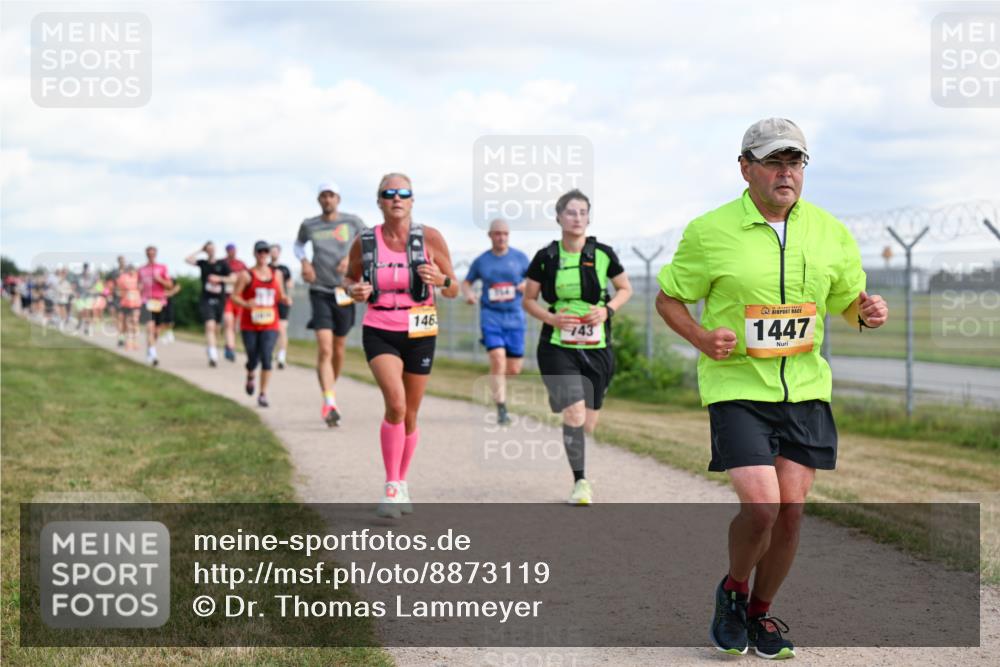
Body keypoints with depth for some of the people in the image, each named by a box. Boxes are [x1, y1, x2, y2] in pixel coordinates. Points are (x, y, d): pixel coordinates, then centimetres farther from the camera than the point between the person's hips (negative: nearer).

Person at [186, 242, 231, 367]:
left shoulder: (223, 264, 1)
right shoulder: (203, 263, 3)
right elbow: (188, 259, -9)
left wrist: (219, 278, -14)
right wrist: (200, 250, -2)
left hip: (219, 300, 1)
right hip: (206, 300, -1)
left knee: (216, 328, 12)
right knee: (210, 326, -17)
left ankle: (209, 347, 37)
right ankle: (213, 355, -25)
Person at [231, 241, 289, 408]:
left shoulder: (276, 274, 10)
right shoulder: (246, 275, -2)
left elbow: (281, 296, 20)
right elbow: (234, 296, -4)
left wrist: (285, 299, -3)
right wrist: (245, 304, -23)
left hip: (270, 326, 1)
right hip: (249, 325, -1)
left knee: (266, 357, -13)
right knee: (253, 359, 4)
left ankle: (263, 394, -7)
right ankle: (250, 376, 41)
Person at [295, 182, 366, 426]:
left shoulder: (352, 222, -1)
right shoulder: (309, 225, 3)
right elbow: (298, 243, 24)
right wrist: (303, 261, 4)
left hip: (344, 292, 1)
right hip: (320, 291, -1)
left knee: (339, 350, 13)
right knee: (324, 349, -15)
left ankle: (331, 390, 39)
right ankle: (329, 404, -22)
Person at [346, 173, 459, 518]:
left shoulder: (430, 238, -5)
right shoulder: (364, 242, -3)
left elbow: (454, 290, 2)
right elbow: (350, 279, 14)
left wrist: (439, 279, -21)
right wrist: (355, 291, -9)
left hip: (419, 333, 1)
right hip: (379, 331, -1)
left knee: (410, 416, 10)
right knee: (395, 403, -23)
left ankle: (402, 483, 32)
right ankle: (391, 488, -13)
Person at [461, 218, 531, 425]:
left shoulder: (520, 258, 4)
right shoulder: (481, 261, 4)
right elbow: (466, 282, 17)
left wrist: (527, 285, -12)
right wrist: (468, 294, -5)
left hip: (514, 317, 2)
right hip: (491, 316, -1)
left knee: (514, 369, 2)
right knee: (498, 360, -17)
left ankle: (495, 376, 37)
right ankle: (501, 410, -12)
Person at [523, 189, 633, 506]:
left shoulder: (603, 254, 0)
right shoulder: (545, 257, -2)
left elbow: (625, 289, 13)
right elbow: (528, 300, 7)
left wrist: (607, 310, -6)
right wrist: (550, 317, -12)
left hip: (597, 348, 2)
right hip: (558, 348, -2)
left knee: (589, 423, 8)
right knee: (574, 413, -17)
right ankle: (580, 482, -7)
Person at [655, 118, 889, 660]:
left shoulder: (830, 233, 5)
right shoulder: (709, 232, -5)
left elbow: (850, 301, 16)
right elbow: (668, 298, 5)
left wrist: (869, 311, -8)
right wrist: (702, 338, -13)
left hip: (806, 389, 4)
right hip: (735, 386, -4)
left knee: (791, 512, 3)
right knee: (761, 506, -16)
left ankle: (761, 612, 27)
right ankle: (732, 590, 15)